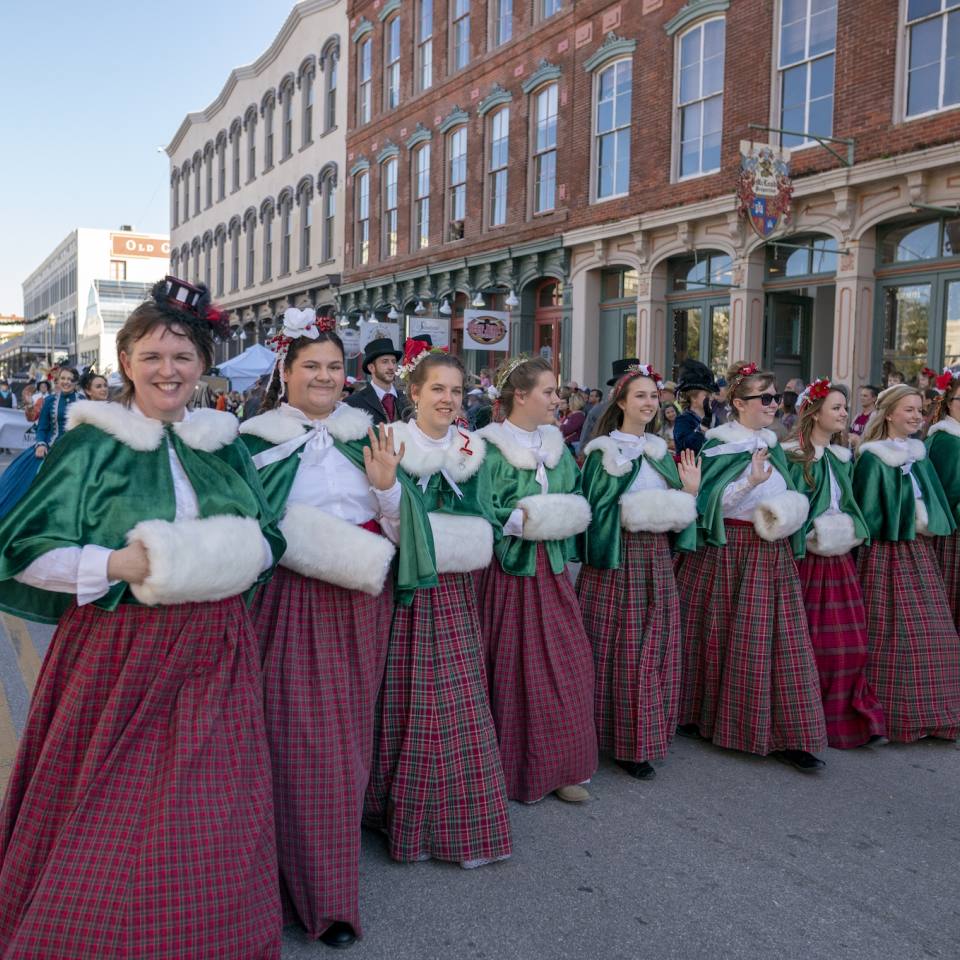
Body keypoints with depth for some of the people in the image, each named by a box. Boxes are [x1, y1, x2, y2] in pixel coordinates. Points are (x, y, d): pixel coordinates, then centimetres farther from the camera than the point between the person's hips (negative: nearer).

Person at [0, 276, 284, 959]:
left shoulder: (223, 444, 9)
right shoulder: (92, 444, -4)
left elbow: (269, 540, 11)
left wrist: (233, 559, -9)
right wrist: (120, 564, -19)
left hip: (214, 653, 4)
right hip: (118, 653, -3)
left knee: (210, 824, 11)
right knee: (110, 826, 6)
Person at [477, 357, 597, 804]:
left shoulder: (556, 444, 11)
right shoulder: (490, 448, -10)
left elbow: (577, 499, 12)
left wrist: (559, 518, -7)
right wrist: (524, 520, -20)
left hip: (552, 569, 6)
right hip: (509, 569, -6)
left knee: (566, 665, 7)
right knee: (512, 669, 4)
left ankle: (559, 767, 22)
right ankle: (514, 770, 20)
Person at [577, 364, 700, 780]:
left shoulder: (661, 451, 14)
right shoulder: (602, 450, -5)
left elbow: (677, 508, 13)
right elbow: (595, 508, -11)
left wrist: (691, 491, -2)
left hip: (657, 558, 6)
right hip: (618, 558, -6)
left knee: (654, 647, 9)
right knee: (619, 649, -1)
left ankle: (644, 737, 22)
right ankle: (621, 740, 11)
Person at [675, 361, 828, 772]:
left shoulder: (772, 446, 13)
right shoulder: (717, 446, -6)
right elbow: (708, 502, -15)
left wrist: (788, 513, 3)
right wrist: (751, 482, -24)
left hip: (772, 555, 6)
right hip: (727, 553, -6)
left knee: (778, 641, 2)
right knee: (722, 637, 4)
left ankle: (784, 735, 6)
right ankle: (702, 714, 24)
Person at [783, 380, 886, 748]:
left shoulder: (844, 457, 13)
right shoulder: (792, 456, -8)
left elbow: (849, 503, 20)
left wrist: (850, 530, 7)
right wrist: (811, 534, -16)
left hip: (840, 559, 6)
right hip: (805, 558, -6)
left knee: (849, 642, 5)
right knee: (806, 642, 1)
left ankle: (845, 718, 16)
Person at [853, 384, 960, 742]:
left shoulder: (919, 456, 12)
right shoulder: (873, 459, -9)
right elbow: (866, 512, -10)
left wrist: (930, 535, 10)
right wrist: (866, 558, -11)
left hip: (920, 551, 7)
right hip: (888, 554, -7)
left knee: (931, 634, 9)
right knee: (893, 635, -3)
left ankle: (930, 712, 21)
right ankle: (892, 716, 8)